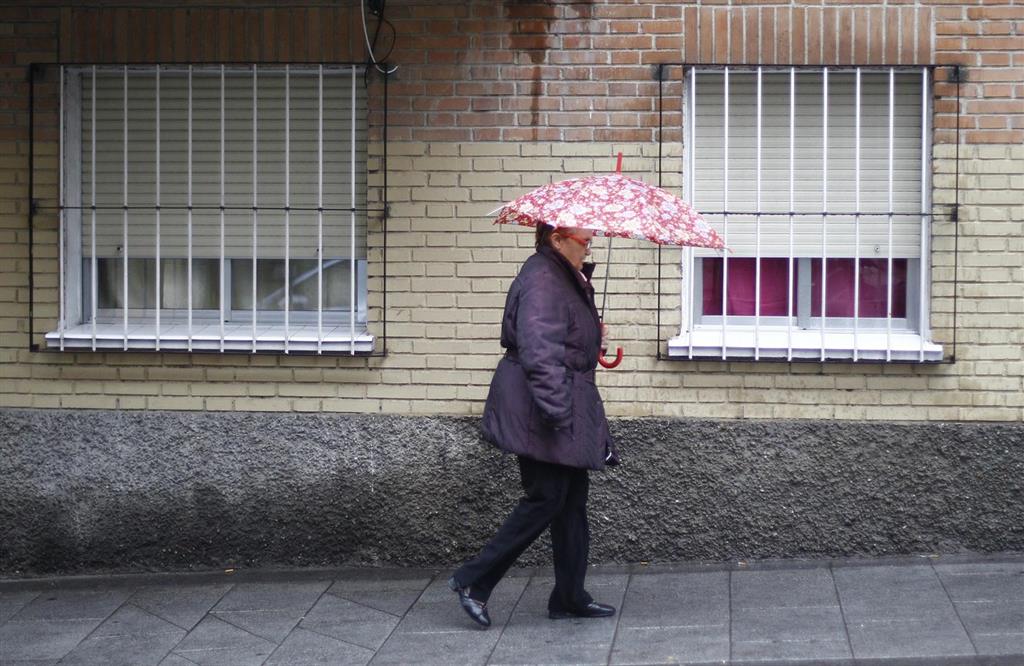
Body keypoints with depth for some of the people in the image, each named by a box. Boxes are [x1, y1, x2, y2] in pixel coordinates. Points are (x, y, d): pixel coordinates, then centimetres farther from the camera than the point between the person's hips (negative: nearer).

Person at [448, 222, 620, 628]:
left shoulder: (567, 278, 16)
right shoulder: (541, 281, -18)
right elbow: (539, 352, -27)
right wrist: (557, 411, -31)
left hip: (568, 406, 10)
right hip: (538, 412, -10)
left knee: (573, 498, 11)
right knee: (546, 499, -7)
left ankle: (570, 597, 18)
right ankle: (473, 582, 0)